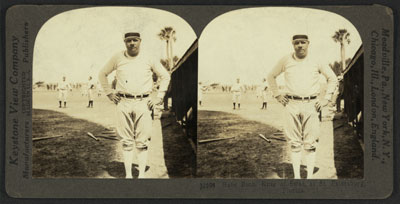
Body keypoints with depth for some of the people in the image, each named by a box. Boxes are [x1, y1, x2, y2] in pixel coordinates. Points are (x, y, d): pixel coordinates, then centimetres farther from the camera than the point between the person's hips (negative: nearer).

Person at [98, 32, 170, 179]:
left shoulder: (149, 59, 5)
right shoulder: (117, 58, 5)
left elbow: (165, 76, 14)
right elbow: (102, 74, 18)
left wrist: (159, 98, 7)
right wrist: (109, 93, 11)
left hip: (143, 103, 0)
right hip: (123, 103, 1)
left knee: (142, 142, -1)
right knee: (126, 142, 2)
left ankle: (142, 175, 5)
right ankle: (128, 175, 6)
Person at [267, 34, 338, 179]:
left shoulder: (316, 62, 4)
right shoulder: (286, 61, 4)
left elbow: (332, 78, 13)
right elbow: (271, 76, 18)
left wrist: (326, 98, 5)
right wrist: (277, 95, 10)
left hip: (311, 105, -1)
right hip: (292, 105, 1)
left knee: (310, 144, -1)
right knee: (294, 143, 3)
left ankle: (310, 177, 5)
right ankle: (296, 177, 9)